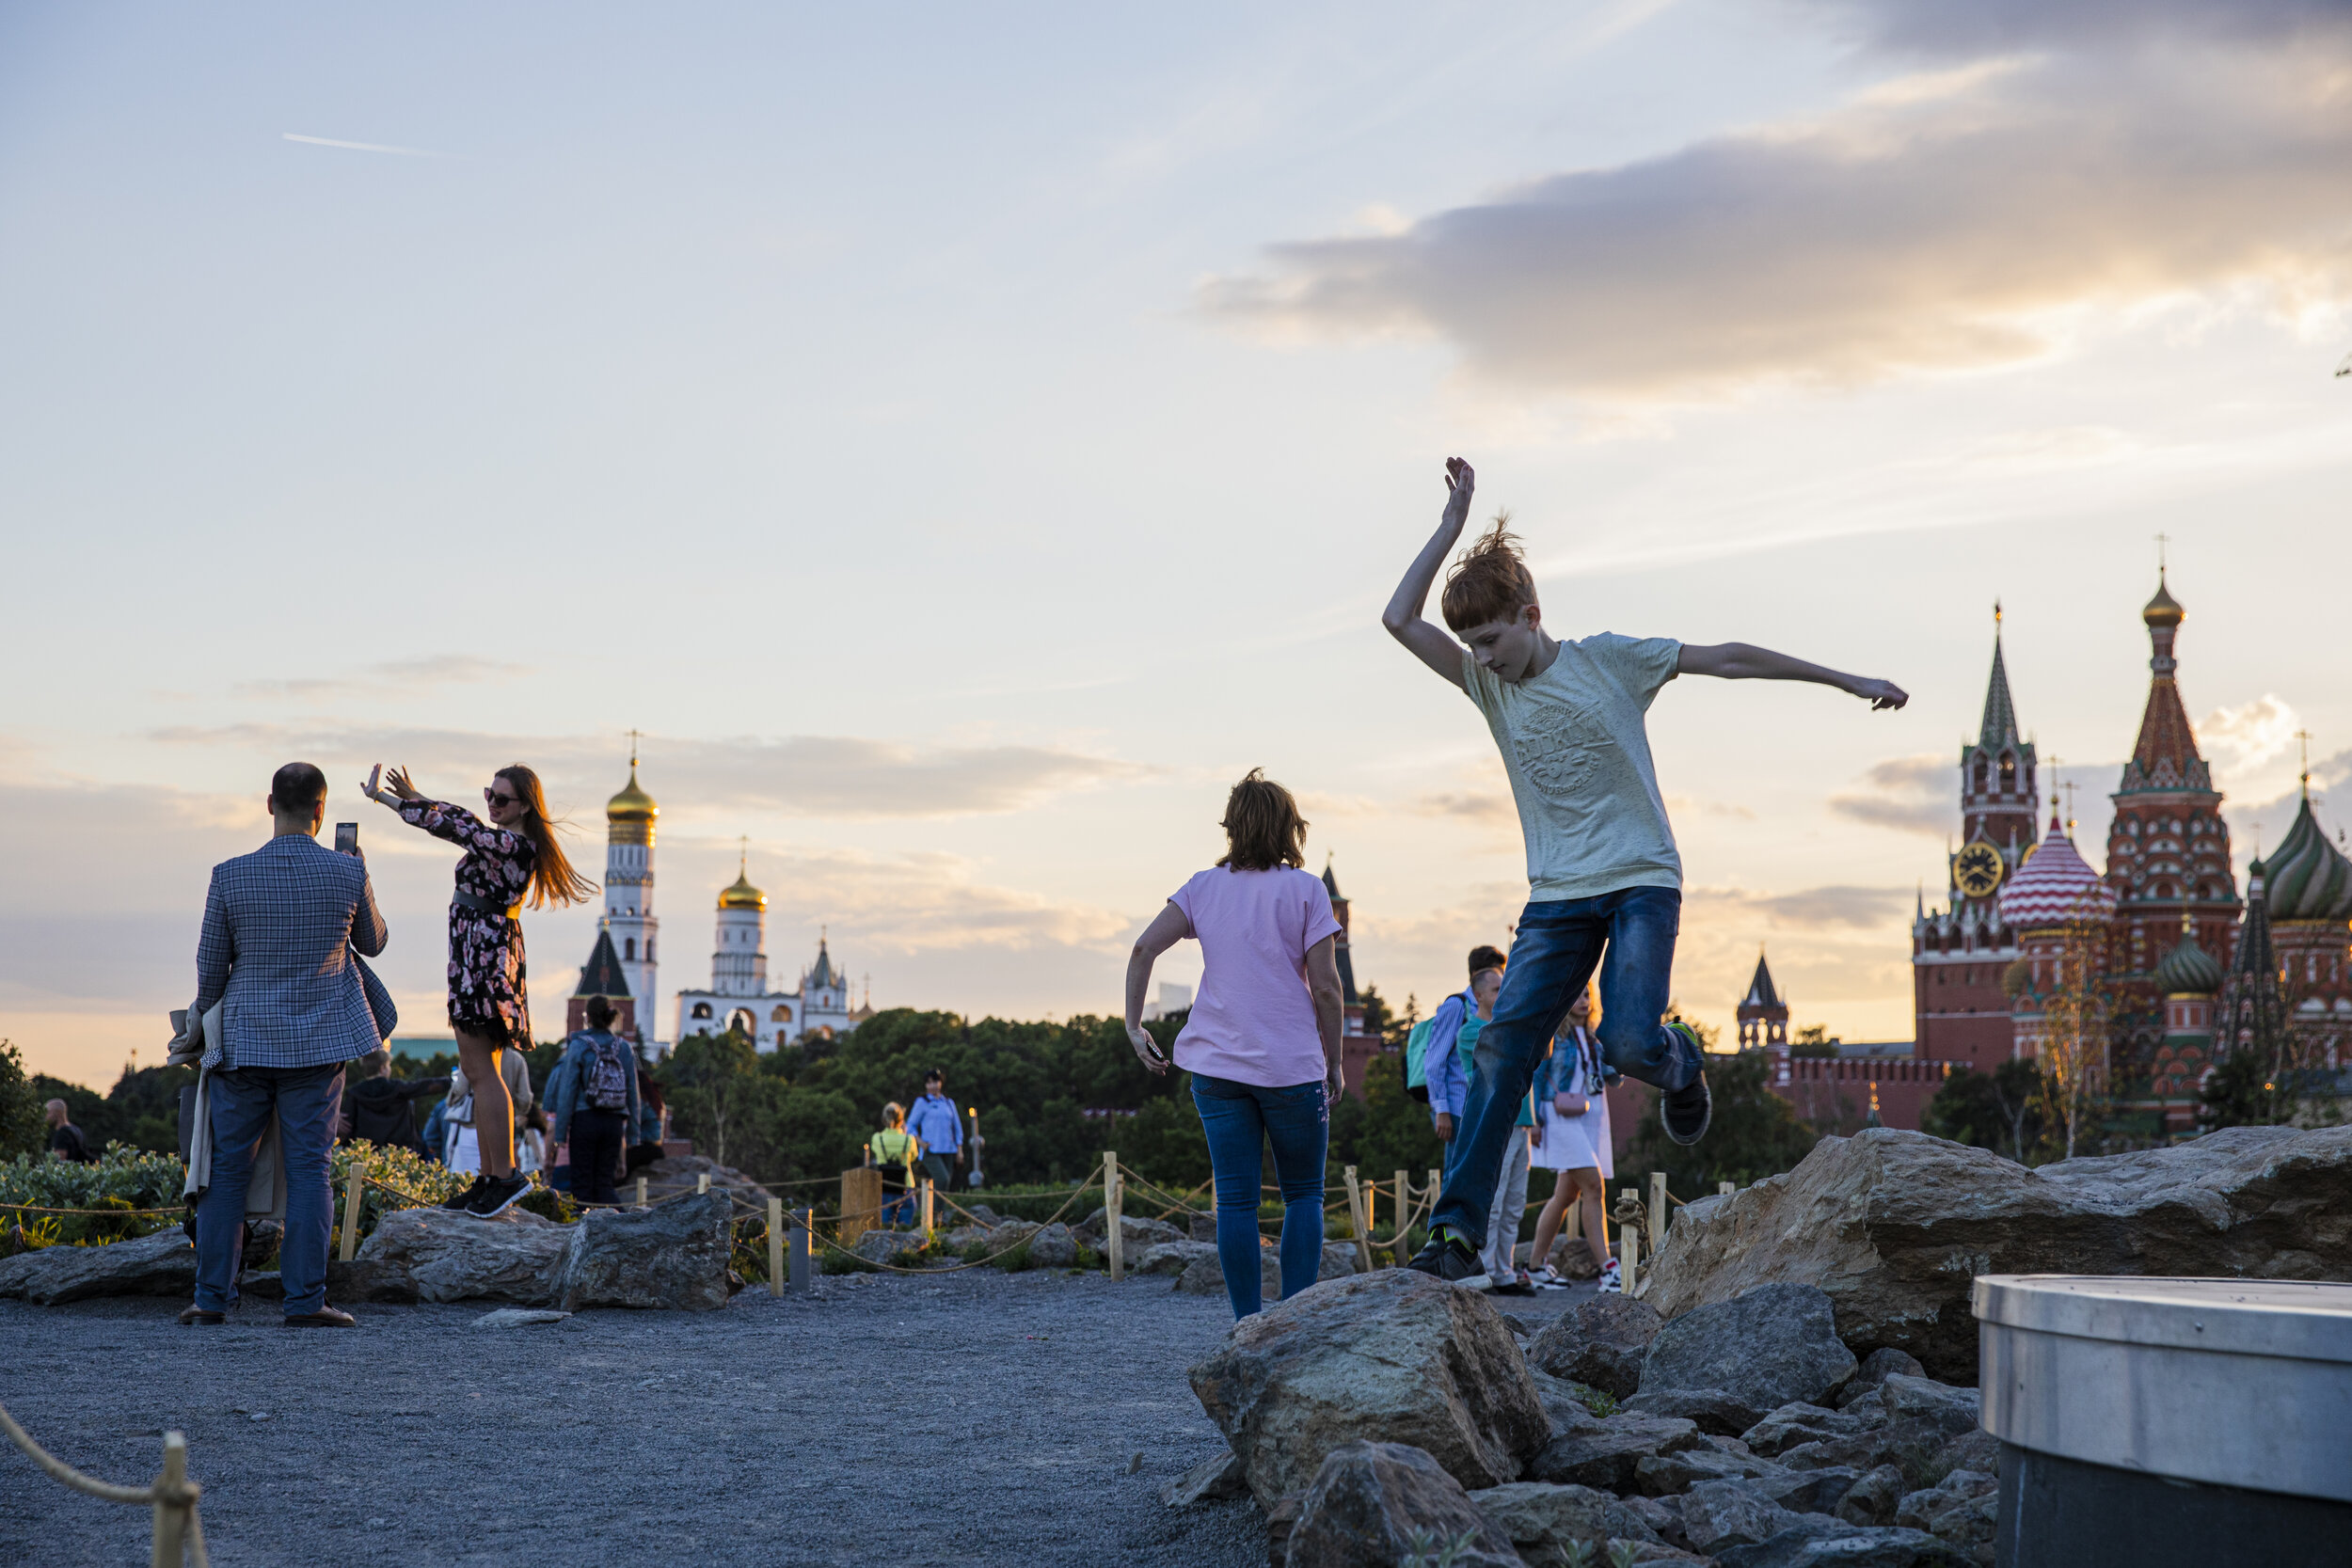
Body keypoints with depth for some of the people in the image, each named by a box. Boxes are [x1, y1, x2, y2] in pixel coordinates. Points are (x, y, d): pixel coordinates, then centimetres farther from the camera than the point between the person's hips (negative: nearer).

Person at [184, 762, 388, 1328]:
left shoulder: (230, 876, -7)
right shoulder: (349, 873, -7)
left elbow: (210, 967, 2)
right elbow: (373, 943, 12)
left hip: (242, 1042, 0)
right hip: (317, 1046, 0)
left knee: (226, 1168, 8)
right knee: (309, 1170, 2)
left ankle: (211, 1296, 9)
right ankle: (305, 1299, -1)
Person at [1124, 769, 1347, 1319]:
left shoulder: (1204, 887, 7)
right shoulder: (1305, 890, -2)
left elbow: (1143, 949, -2)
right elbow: (1325, 987, -6)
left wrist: (1134, 1026, 5)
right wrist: (1334, 1061, 4)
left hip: (1218, 1066, 3)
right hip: (1292, 1065, -2)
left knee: (1235, 1200, 4)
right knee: (1304, 1193, 11)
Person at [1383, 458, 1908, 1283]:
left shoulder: (1607, 659, -4)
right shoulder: (1488, 686, 4)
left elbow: (1726, 658, 1)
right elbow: (1400, 619, -5)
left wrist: (1846, 680, 3)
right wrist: (1452, 524, -8)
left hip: (1642, 881, -3)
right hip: (1557, 896, 3)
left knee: (1628, 1042, -21)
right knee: (1503, 1042, -12)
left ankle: (1680, 1063, 18)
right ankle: (1456, 1229, -13)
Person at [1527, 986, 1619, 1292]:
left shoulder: (1594, 1037, 15)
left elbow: (1609, 1077, 17)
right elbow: (1535, 1075, -6)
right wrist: (1535, 1119, -12)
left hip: (1591, 1117, 7)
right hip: (1561, 1117, -7)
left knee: (1566, 1194, 9)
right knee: (1594, 1187, -16)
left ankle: (1537, 1263, 19)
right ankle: (1607, 1268, -19)